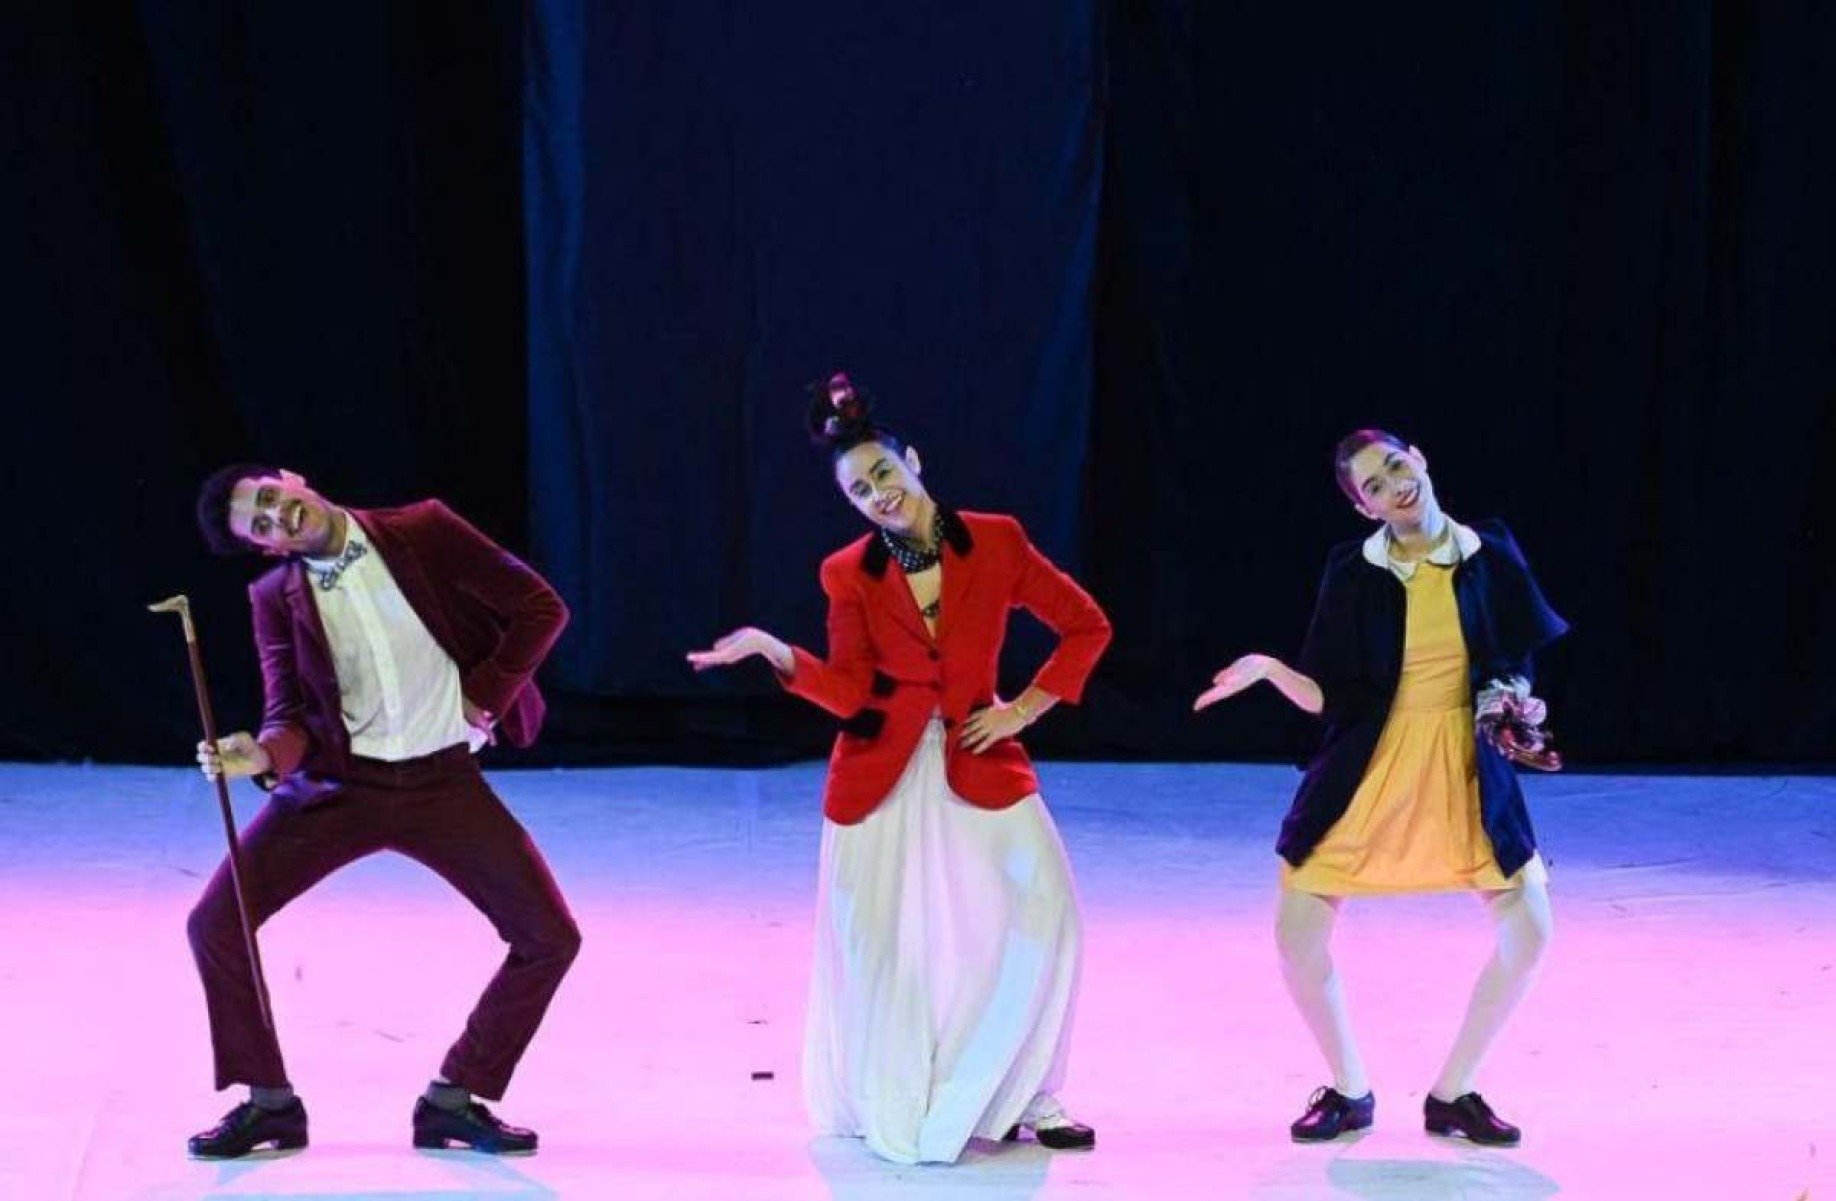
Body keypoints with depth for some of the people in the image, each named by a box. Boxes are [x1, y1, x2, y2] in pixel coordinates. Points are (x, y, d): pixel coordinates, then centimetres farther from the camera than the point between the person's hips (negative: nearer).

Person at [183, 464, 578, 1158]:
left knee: (550, 940, -8)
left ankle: (454, 1100, 10)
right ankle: (269, 1102, 6)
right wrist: (263, 755, -27)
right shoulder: (276, 598, -2)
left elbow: (539, 607, -3)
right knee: (215, 924, -12)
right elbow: (293, 714, -5)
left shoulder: (423, 532, -7)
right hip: (338, 783, 1)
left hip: (443, 781, -1)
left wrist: (486, 695, -7)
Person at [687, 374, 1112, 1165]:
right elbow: (848, 691, -6)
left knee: (1042, 917, -10)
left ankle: (1025, 1096, 6)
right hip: (883, 772, 0)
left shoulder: (996, 542, -5)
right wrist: (773, 651, -19)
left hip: (980, 762, 0)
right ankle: (900, 1107, 18)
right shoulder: (849, 574, -1)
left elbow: (1087, 627, 2)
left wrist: (1025, 708, -3)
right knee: (879, 942, 1)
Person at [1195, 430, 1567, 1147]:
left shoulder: (1489, 557, -2)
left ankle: (1452, 1095, 12)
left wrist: (1515, 701, -11)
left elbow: (1517, 664, 10)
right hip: (1367, 770, -1)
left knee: (1528, 932, -6)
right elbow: (1328, 697, -4)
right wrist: (1269, 671, -21)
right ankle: (1349, 1093, 16)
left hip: (1466, 771, 1)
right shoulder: (1354, 572, -5)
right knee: (1297, 933, -6)